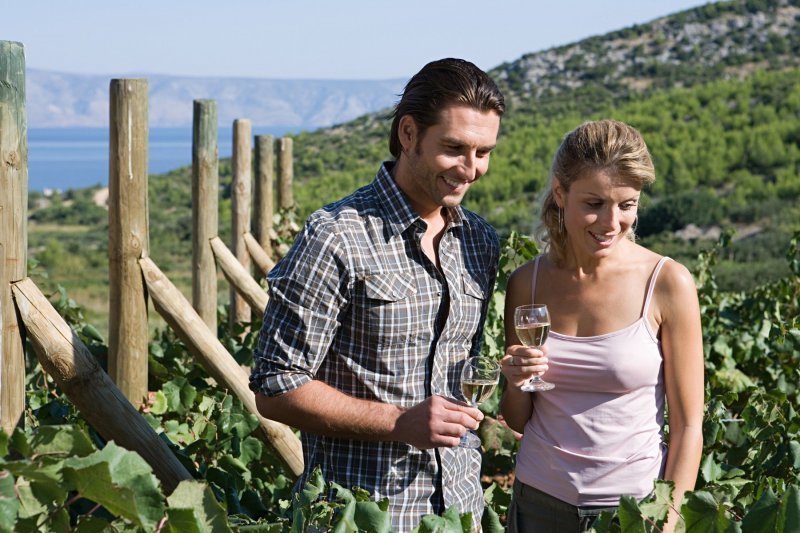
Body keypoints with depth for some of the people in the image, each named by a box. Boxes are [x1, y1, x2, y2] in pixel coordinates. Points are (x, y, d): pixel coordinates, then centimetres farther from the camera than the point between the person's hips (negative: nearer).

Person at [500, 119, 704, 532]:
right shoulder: (527, 283, -2)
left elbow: (688, 427, -7)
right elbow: (519, 422, 7)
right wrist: (517, 385, -12)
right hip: (539, 499, 3)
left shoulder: (668, 284, -11)